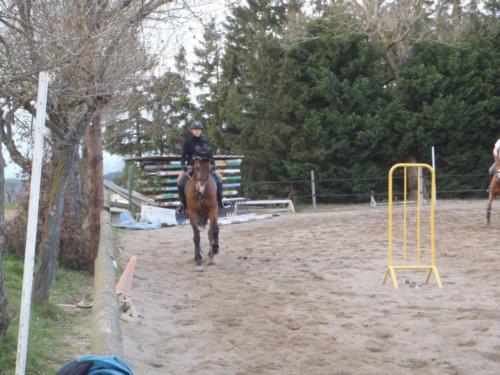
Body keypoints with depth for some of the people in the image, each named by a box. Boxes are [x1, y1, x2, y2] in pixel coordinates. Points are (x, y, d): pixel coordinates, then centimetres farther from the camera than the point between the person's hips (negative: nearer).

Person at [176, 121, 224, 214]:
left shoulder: (205, 142, 7)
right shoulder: (188, 143, -1)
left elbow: (210, 155, 12)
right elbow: (183, 156, 0)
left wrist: (213, 165, 0)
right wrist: (183, 165, -14)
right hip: (191, 167, -2)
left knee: (218, 180, -9)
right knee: (180, 181, -23)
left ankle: (219, 202, 6)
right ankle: (183, 203, -7)